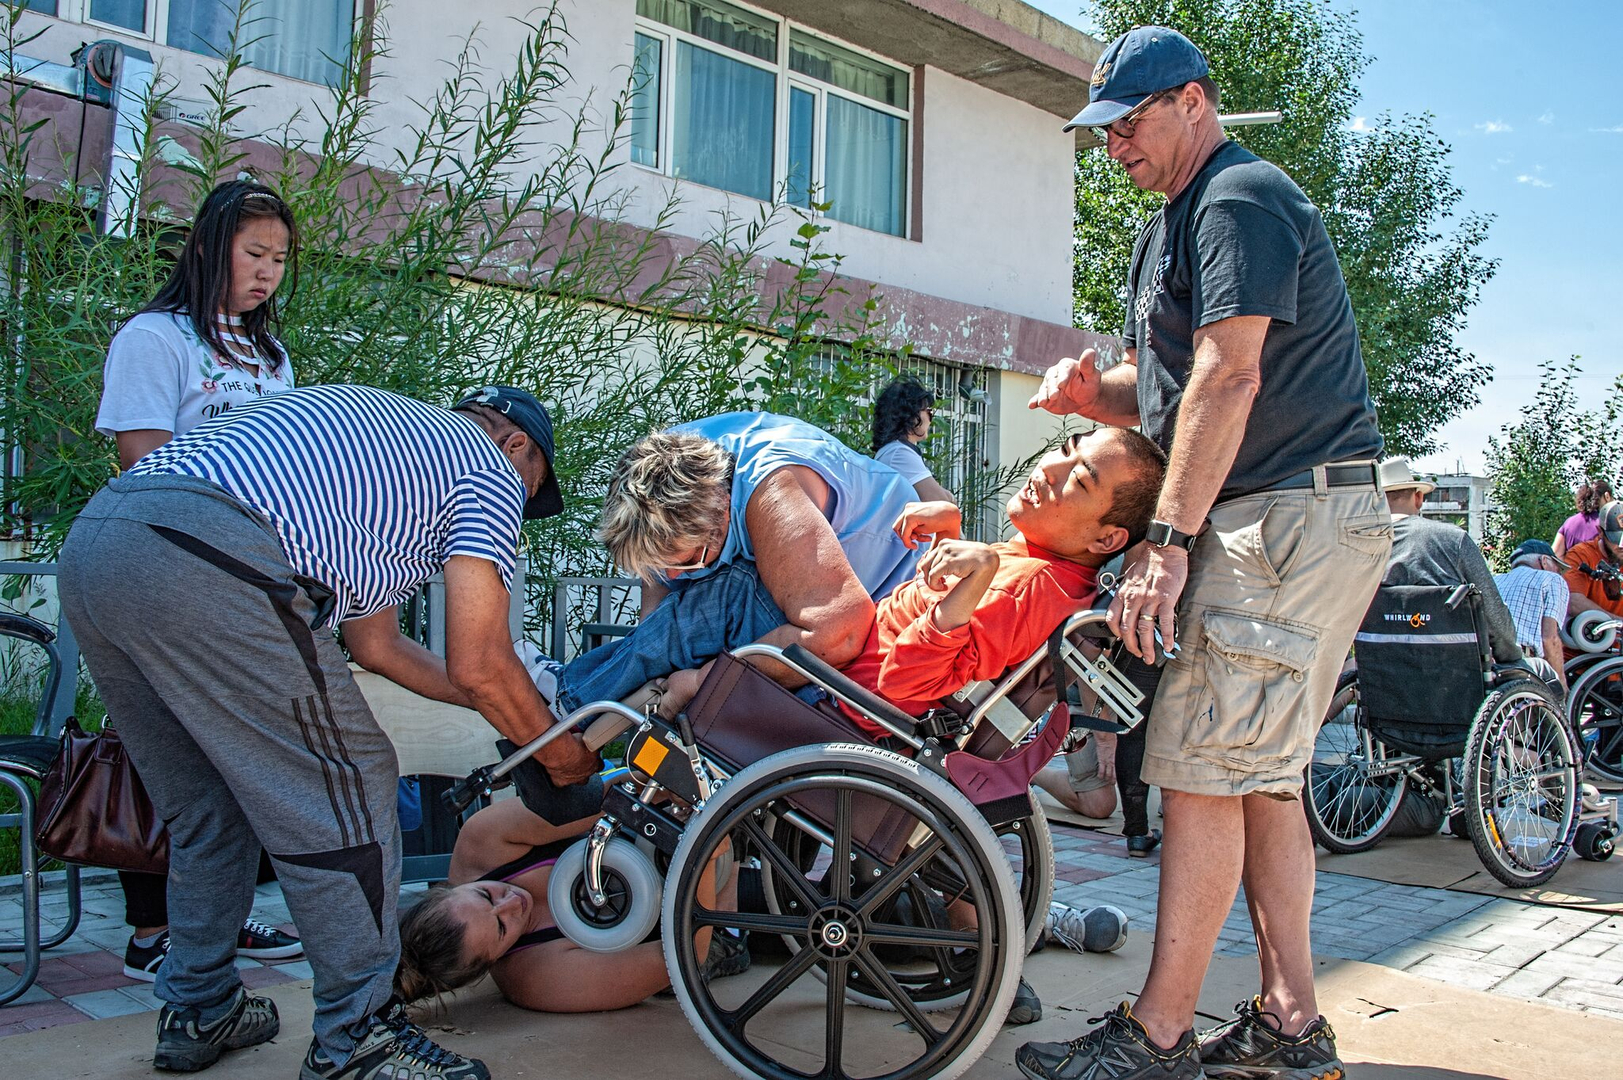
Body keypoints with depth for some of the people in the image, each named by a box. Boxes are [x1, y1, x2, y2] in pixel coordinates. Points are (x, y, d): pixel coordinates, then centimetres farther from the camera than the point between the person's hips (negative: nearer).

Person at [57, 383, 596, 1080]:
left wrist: (512, 709, 44)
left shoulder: (382, 436, 36)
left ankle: (199, 1015, 34)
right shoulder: (491, 470, 12)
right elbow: (477, 664, 3)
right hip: (205, 560, -10)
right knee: (342, 793, 2)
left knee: (207, 812, 22)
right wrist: (563, 754, 20)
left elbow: (374, 643, 37)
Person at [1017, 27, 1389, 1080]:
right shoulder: (1170, 230, 24)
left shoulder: (1241, 199, -8)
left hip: (1293, 515, -11)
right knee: (1261, 774, 10)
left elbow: (1229, 376, -19)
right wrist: (1092, 389, 2)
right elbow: (1169, 396, 25)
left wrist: (1169, 539, -22)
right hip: (1271, 523, 11)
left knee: (1205, 770, -10)